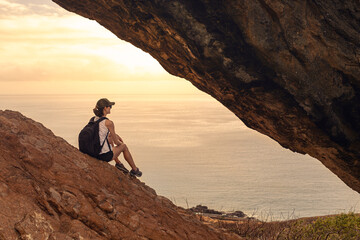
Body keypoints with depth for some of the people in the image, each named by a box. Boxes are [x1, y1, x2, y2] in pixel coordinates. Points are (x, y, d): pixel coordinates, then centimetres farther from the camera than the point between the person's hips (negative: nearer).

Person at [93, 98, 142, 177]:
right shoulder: (108, 123, -19)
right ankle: (135, 170, 36)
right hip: (106, 156, -7)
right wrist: (121, 143, 13)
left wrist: (116, 135, 24)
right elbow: (116, 142, -9)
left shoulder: (94, 119, 3)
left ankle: (118, 163, 34)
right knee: (124, 146, 20)